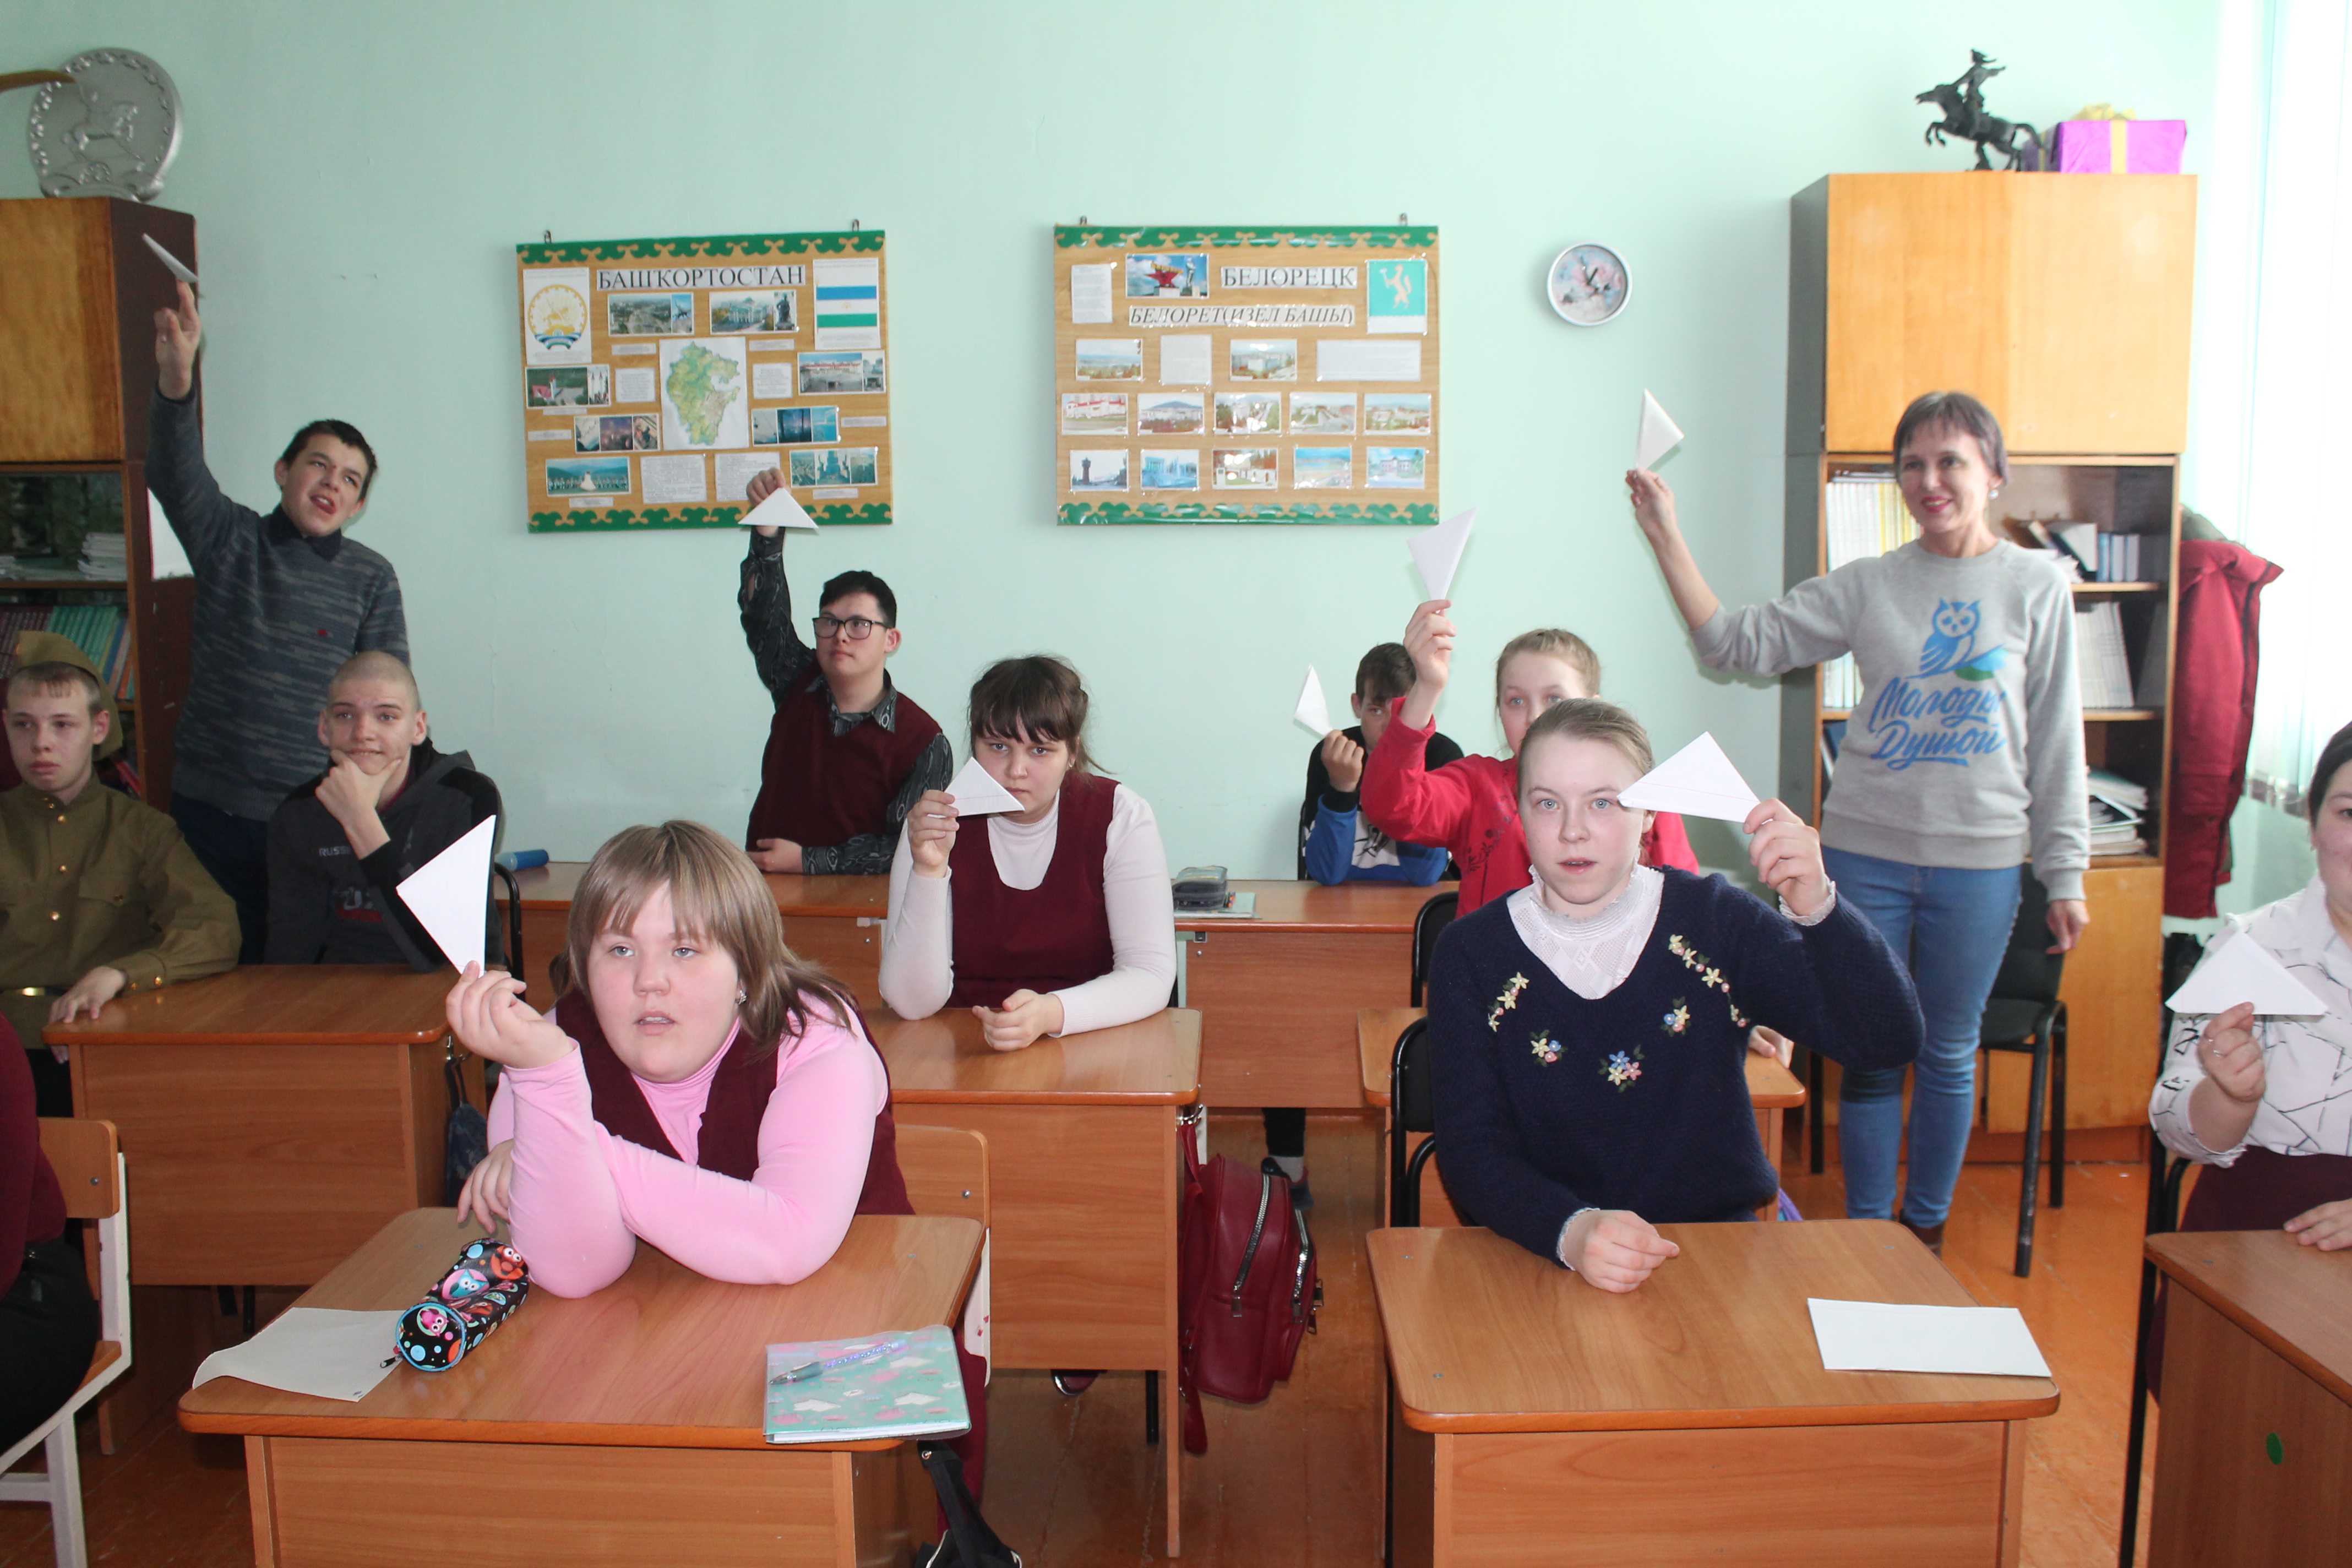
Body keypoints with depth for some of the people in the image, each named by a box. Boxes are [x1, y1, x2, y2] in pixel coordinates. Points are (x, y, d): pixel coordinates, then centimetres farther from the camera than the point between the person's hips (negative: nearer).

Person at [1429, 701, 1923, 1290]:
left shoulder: (1713, 921, 1)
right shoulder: (1472, 954, -1)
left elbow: (1887, 1041, -7)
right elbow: (1474, 1153, -7)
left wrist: (1816, 906, -23)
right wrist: (1571, 1229, -26)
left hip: (1720, 1240, 1)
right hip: (1541, 1259, -1)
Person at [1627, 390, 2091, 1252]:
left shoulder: (2038, 589, 1)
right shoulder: (1865, 585, 2)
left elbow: (2056, 742, 3)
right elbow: (1740, 644, -3)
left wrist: (2064, 873, 3)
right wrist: (1667, 539, -11)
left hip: (1979, 861, 0)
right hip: (1867, 853, 0)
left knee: (1948, 1054, 11)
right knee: (1869, 1054, 6)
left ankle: (1926, 1231, 29)